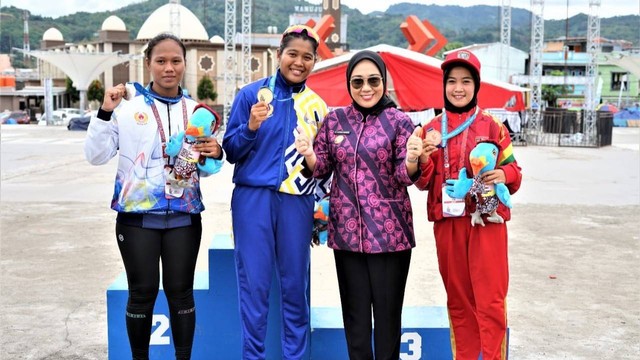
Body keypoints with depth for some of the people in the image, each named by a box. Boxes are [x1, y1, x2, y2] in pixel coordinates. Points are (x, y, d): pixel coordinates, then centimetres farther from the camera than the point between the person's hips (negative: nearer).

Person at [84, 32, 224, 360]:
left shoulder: (196, 110, 7)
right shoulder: (128, 105, -2)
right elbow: (96, 156, -5)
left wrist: (214, 155, -8)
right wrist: (105, 113, -16)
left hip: (184, 215, 2)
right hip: (137, 215, -2)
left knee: (181, 292, 6)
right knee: (142, 293, 4)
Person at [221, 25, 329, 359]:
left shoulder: (317, 106, 7)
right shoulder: (251, 94, 0)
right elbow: (231, 152, 0)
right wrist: (251, 127, -18)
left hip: (297, 203, 2)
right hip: (253, 198, -2)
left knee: (295, 284, 8)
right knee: (254, 284, 3)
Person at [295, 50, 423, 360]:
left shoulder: (399, 121, -4)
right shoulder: (334, 119, 5)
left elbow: (405, 177, -6)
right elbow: (322, 168, 8)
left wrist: (411, 160, -29)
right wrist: (310, 155, -14)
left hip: (388, 228, -3)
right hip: (347, 228, 3)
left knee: (388, 308, 6)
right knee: (354, 308, 12)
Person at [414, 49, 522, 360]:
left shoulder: (492, 125, 1)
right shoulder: (431, 129, 8)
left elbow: (512, 169, 6)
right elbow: (423, 183, 8)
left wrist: (504, 175, -17)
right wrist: (424, 160, -12)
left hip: (487, 220, -2)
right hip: (447, 222, 3)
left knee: (490, 300, -3)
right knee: (458, 301, 11)